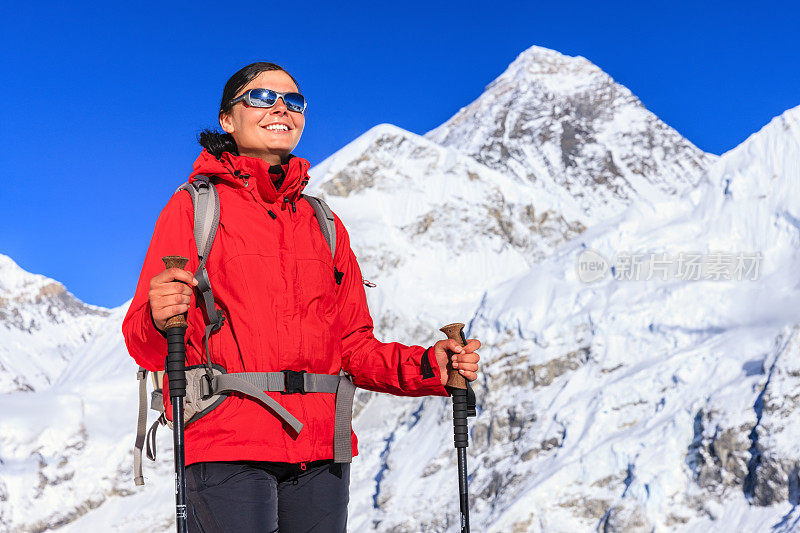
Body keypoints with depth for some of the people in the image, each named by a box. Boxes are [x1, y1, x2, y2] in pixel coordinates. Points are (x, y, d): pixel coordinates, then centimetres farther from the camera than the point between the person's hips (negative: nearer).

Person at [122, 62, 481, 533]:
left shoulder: (324, 224, 18)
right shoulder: (195, 206, 5)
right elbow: (145, 344, -2)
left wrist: (428, 367, 1)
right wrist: (160, 322, -25)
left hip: (321, 452, 4)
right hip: (227, 451, -4)